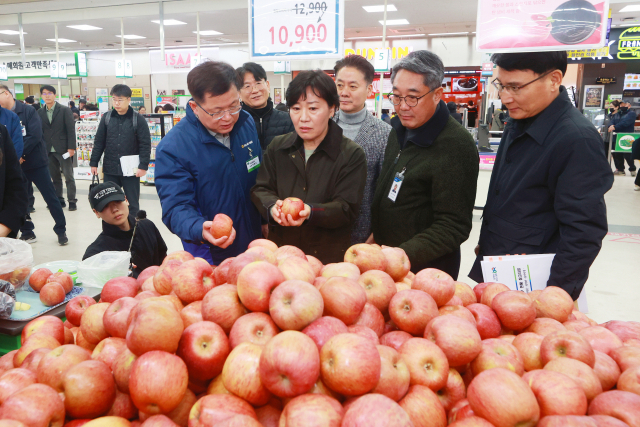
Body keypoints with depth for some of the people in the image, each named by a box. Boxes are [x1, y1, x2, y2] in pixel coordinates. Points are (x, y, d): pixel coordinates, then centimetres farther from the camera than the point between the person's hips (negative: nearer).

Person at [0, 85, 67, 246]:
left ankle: (61, 231, 12)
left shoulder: (28, 111, -7)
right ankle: (27, 232, 22)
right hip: (15, 166, 4)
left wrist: (19, 155, -19)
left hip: (36, 163, -4)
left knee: (50, 197, 1)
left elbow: (35, 135, -16)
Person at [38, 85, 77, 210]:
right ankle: (58, 200, 19)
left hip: (63, 149, -4)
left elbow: (71, 130, -6)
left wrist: (71, 147, -12)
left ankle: (72, 201, 4)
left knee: (68, 176, -1)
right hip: (48, 150, 4)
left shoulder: (65, 110, -1)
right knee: (55, 177, 10)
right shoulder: (40, 113, 10)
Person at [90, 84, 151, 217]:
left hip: (131, 170, -3)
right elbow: (99, 142, 8)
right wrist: (94, 163, 7)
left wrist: (143, 166, -13)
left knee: (133, 204, 7)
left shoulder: (138, 119, -5)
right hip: (110, 169, 3)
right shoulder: (107, 118, 4)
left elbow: (145, 144, -7)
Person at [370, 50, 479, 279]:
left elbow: (453, 227, -24)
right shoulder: (401, 130, 4)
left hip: (425, 269, -8)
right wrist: (376, 235, 12)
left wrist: (404, 254, -31)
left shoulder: (456, 146, -23)